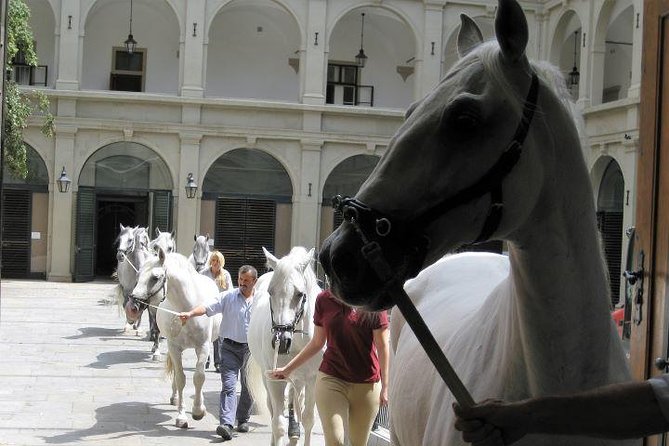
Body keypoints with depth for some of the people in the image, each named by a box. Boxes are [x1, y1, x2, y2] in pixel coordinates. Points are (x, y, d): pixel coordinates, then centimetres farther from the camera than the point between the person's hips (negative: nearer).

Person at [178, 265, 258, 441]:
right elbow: (207, 308, -13)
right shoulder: (228, 297, -2)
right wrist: (190, 313, -31)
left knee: (248, 387, 12)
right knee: (228, 385, -12)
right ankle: (226, 424, -21)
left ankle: (243, 419, 30)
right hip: (230, 347, -2)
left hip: (252, 349, 2)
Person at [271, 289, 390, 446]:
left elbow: (383, 347, -7)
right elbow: (317, 343, 12)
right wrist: (288, 369, 15)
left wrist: (385, 387, -7)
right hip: (331, 378, 1)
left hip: (367, 385, -1)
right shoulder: (324, 300, 1)